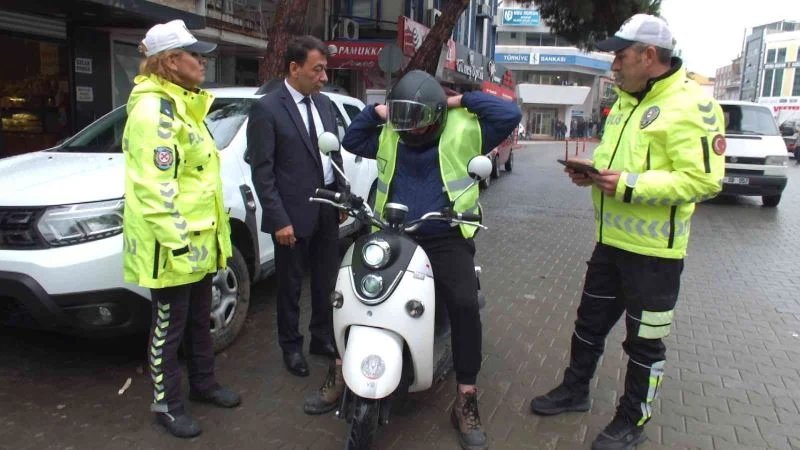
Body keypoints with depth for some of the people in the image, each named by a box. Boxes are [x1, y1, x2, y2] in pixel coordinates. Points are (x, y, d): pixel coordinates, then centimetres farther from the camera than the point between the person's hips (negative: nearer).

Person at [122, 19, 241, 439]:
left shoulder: (182, 104, 14)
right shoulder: (154, 108, -18)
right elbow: (155, 185, -23)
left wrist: (210, 231, 22)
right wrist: (175, 241, -24)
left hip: (198, 239, 9)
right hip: (172, 245, -9)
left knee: (199, 318, 20)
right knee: (169, 326, 5)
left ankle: (203, 383, 37)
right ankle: (166, 404, 22)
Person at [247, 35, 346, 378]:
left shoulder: (325, 104, 8)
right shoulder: (266, 109, -11)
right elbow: (262, 171, -13)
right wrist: (279, 219, -17)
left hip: (327, 208, 6)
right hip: (294, 212, -6)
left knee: (326, 280, 16)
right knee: (291, 285, 10)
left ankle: (322, 337, 34)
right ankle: (291, 346, 27)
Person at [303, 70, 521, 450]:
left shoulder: (464, 131, -4)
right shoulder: (389, 136, 9)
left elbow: (510, 115, -13)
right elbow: (350, 141, 21)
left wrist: (464, 101, -8)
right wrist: (374, 112, 6)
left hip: (446, 241, -4)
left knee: (465, 305, -24)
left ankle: (466, 400, -8)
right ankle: (341, 371, 14)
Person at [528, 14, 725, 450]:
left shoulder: (691, 106, -18)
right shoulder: (626, 101, 10)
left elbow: (703, 180, -24)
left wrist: (629, 185, -27)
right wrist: (594, 170, 1)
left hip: (654, 250, -8)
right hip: (611, 240, 8)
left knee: (645, 340, 8)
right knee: (590, 320, 20)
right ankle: (575, 389, 39)